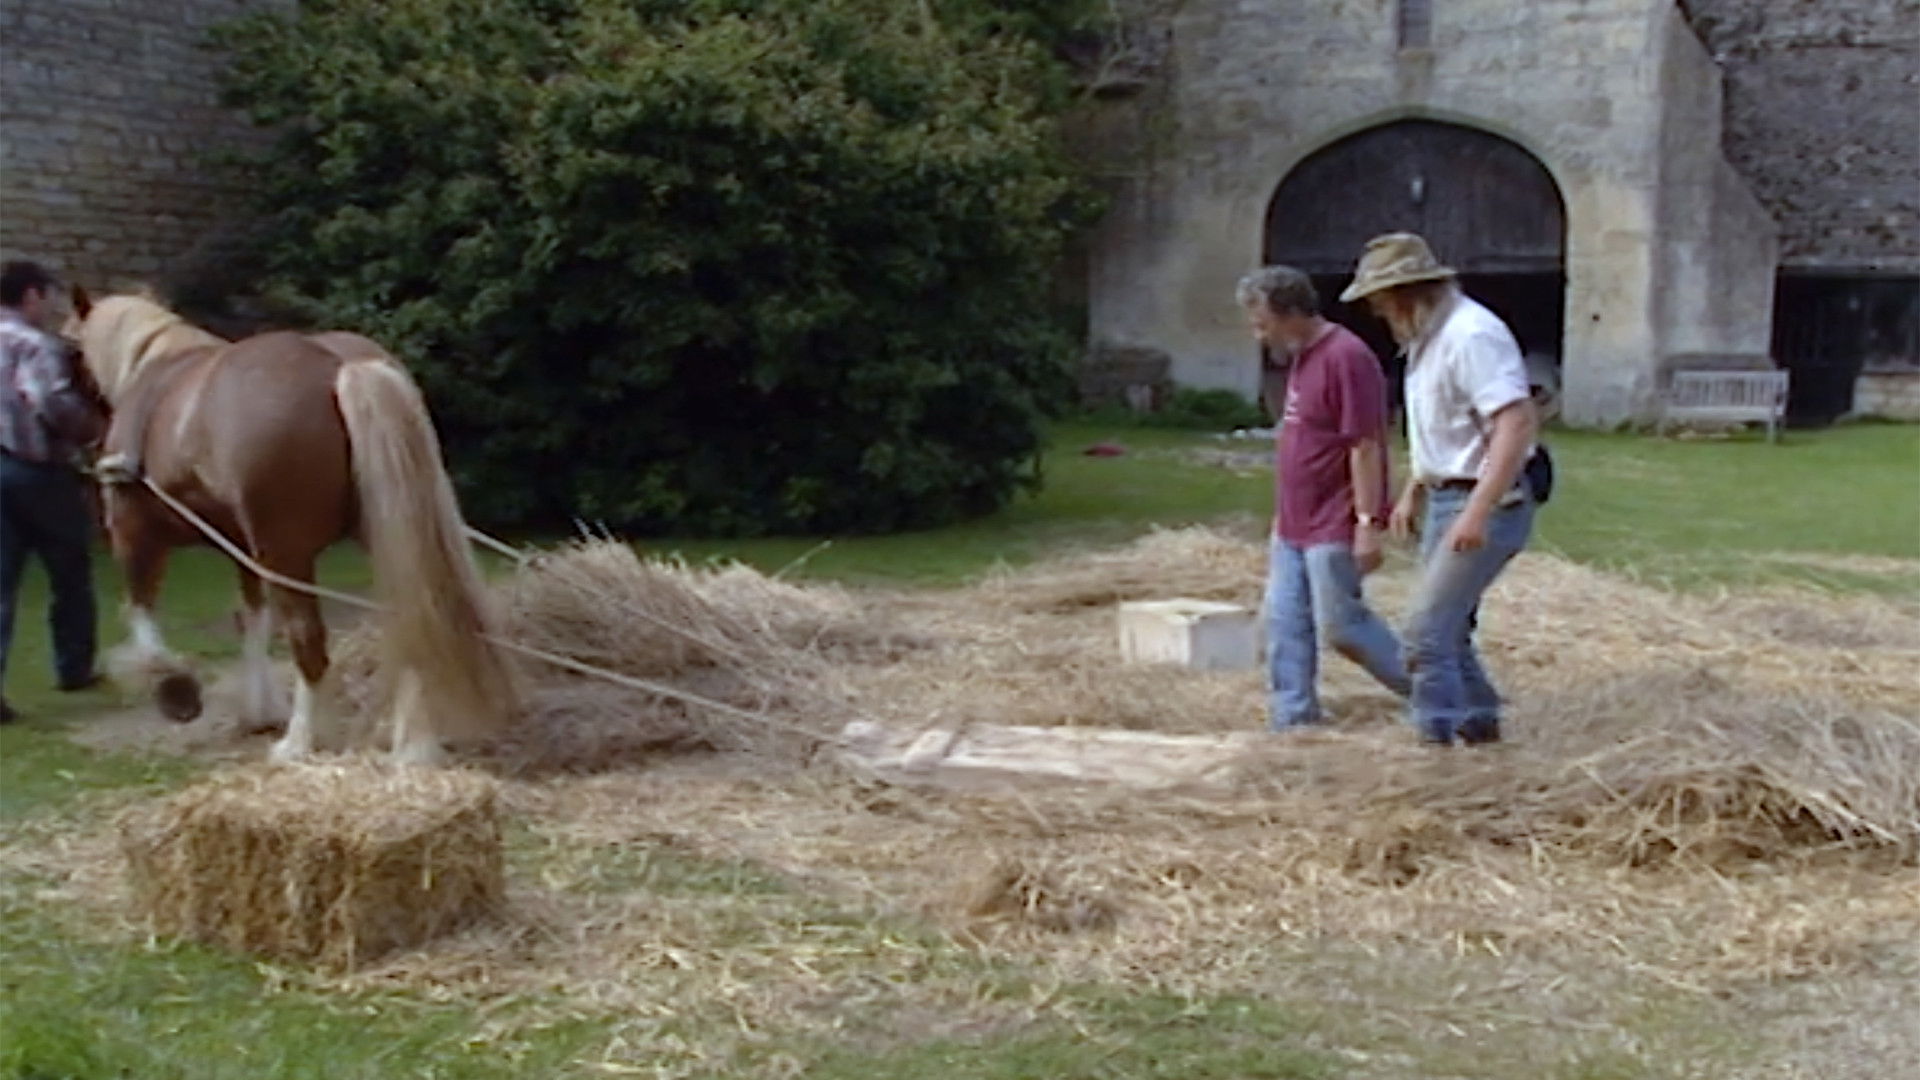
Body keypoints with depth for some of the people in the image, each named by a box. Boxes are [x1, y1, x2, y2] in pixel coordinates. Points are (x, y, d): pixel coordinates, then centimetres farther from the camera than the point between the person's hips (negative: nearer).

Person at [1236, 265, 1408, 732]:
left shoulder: (1346, 357, -17)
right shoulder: (1300, 358, 13)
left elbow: (1365, 447, -20)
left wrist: (1368, 524, -21)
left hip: (1334, 529, -9)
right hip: (1293, 526, 9)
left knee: (1339, 624, -3)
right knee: (1285, 625, 7)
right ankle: (1291, 724, 16)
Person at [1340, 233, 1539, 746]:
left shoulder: (1471, 335, -20)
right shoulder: (1426, 338, 12)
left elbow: (1517, 423, -28)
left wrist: (1477, 512, -31)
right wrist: (1412, 492, 21)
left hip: (1485, 505, -10)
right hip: (1444, 499, 10)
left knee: (1426, 633, -12)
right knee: (1446, 631, 17)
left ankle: (1438, 740, -4)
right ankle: (1480, 732, 29)